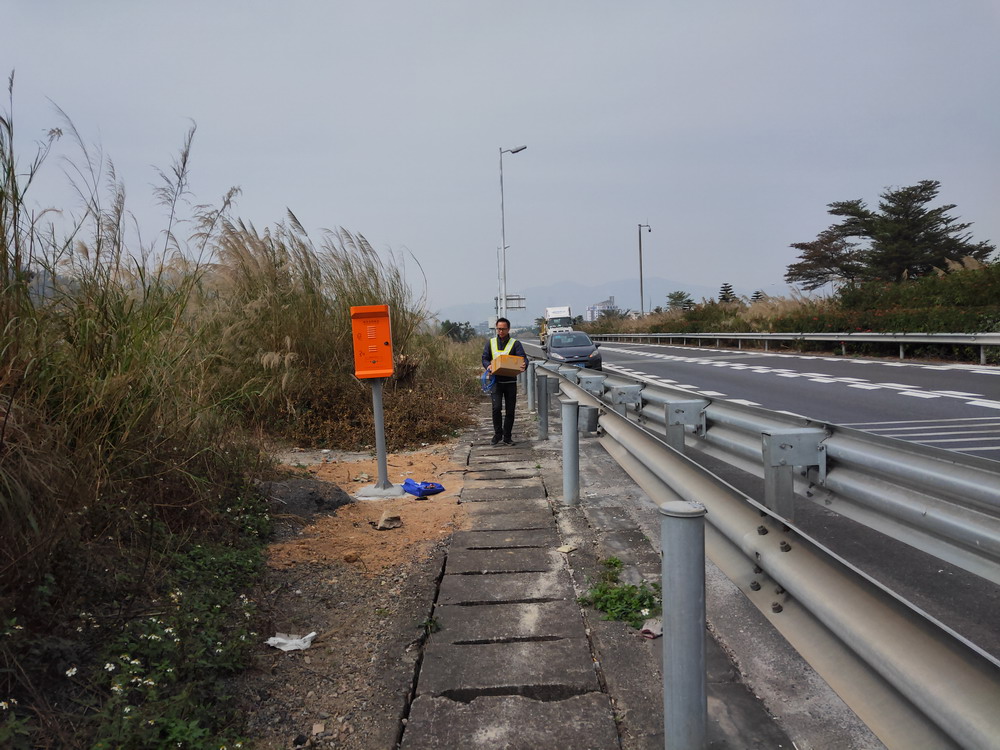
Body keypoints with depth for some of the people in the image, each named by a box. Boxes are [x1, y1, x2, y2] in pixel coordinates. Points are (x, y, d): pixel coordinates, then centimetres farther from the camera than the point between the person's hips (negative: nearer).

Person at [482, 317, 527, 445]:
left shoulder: (515, 343, 4)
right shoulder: (490, 343, 10)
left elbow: (523, 358, -8)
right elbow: (485, 358, 9)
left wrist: (524, 365, -32)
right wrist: (488, 366, -15)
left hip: (510, 381, 0)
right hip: (496, 381, 0)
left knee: (510, 411, 4)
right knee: (496, 408, -13)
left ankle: (507, 437, 15)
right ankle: (497, 434, 5)